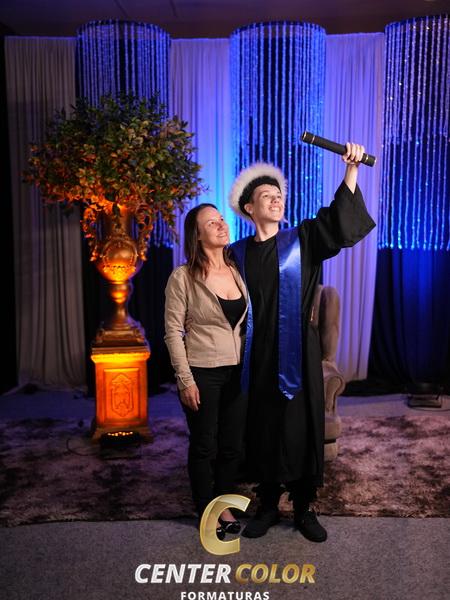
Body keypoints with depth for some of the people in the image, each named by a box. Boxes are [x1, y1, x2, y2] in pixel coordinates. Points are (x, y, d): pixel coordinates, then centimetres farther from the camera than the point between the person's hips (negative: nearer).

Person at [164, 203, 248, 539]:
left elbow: (245, 323, 11)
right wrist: (185, 380, -13)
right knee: (204, 446, 10)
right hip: (203, 373, -4)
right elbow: (173, 331, -10)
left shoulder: (237, 272, 5)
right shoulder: (183, 277, -11)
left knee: (233, 445, 13)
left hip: (237, 372, 5)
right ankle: (206, 511, 30)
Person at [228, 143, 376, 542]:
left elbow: (340, 220, -14)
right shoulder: (237, 254, 5)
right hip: (257, 358, 1)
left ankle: (304, 508, 24)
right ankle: (268, 505, 27)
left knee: (301, 427, 6)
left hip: (297, 355, -1)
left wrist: (352, 168, -24)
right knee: (262, 429, 9)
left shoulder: (302, 240, 3)